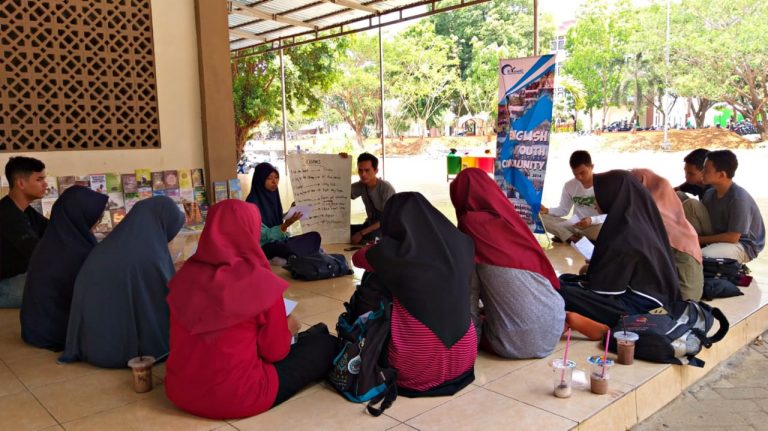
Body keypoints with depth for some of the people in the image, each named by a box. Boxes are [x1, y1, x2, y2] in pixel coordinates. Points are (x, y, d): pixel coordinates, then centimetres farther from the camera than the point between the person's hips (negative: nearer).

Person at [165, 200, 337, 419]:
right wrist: (289, 328, 15)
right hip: (236, 397, -6)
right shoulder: (260, 281, -17)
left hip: (180, 391, 7)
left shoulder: (186, 275, -2)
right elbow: (276, 351, -6)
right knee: (327, 345, 9)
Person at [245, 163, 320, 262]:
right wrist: (286, 225, -29)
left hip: (279, 240, 8)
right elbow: (264, 235, -18)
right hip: (264, 246, -8)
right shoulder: (253, 203, -15)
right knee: (294, 251, -36)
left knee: (314, 236, -7)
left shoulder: (273, 196, 9)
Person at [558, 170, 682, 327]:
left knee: (560, 291, -21)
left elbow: (602, 289, -16)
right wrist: (593, 269, 13)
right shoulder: (639, 219, 2)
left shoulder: (623, 233, -23)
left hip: (637, 308, -9)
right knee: (565, 280, 13)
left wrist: (588, 273, 3)